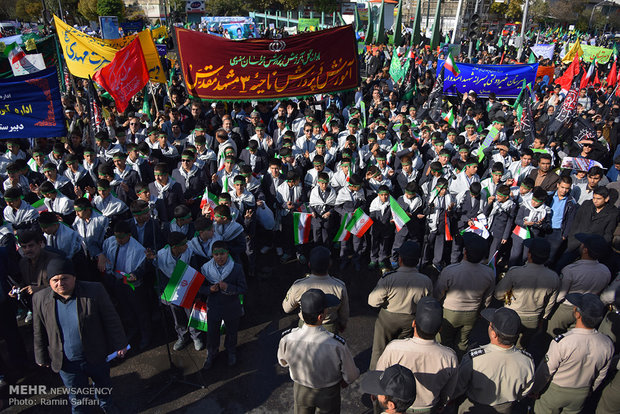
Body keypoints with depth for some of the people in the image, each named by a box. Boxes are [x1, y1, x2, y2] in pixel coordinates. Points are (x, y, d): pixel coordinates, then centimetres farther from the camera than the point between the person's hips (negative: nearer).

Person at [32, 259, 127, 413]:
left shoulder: (95, 291, -19)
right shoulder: (40, 299, -11)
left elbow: (111, 319, -10)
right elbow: (39, 332, 2)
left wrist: (119, 344, -6)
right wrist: (42, 356, 8)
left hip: (96, 356, 0)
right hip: (66, 362, 1)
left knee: (103, 385, 25)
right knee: (76, 395, 20)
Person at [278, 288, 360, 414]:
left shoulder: (287, 339, -32)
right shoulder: (337, 345, -38)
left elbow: (283, 361, -8)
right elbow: (351, 375, -19)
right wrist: (345, 380, 5)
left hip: (301, 390, 2)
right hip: (328, 394, -1)